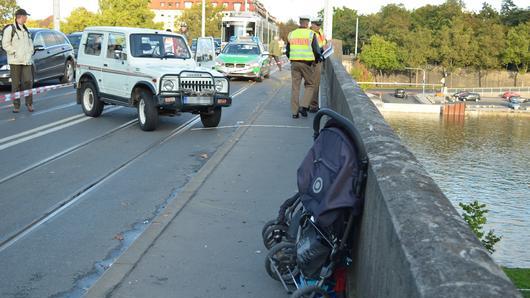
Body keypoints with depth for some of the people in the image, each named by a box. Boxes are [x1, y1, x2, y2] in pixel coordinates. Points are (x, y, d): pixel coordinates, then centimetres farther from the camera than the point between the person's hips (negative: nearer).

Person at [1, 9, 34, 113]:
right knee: (16, 84, 0)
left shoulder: (26, 30, 16)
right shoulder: (10, 29, -4)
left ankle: (29, 103, 7)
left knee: (28, 81, -4)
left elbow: (30, 43, 24)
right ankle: (16, 105, 7)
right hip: (15, 61, -5)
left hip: (26, 61, 5)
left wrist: (30, 53, 8)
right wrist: (15, 53, -13)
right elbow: (5, 44, -7)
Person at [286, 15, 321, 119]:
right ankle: (303, 106, -4)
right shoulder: (311, 34, -3)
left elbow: (287, 51, 13)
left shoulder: (291, 34, 9)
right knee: (309, 85, 11)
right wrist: (317, 59, 14)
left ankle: (295, 112, 5)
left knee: (295, 86, 6)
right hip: (307, 63, -4)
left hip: (294, 63, 4)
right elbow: (317, 51, -5)